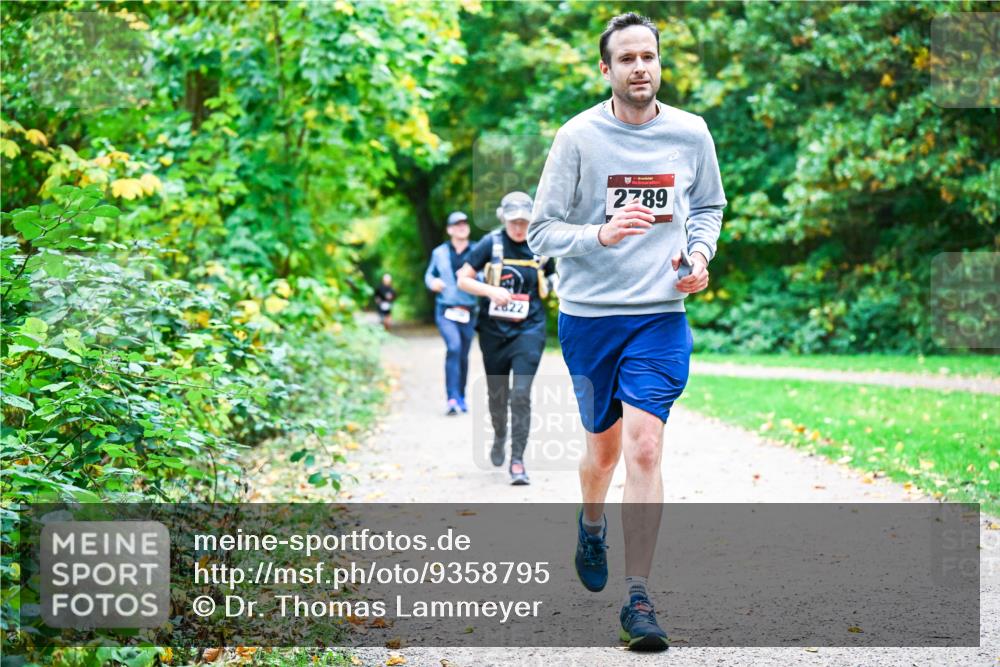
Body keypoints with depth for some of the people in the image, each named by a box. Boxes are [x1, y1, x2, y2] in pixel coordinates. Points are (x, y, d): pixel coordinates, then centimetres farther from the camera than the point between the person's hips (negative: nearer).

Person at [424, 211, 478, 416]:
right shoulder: (440, 253, 7)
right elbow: (429, 274, 19)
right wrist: (432, 282, -3)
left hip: (468, 311, 1)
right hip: (445, 309, -1)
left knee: (463, 355, 10)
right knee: (454, 347, -22)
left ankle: (461, 398, 26)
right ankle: (452, 398, -25)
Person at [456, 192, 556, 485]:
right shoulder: (491, 244, -3)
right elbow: (463, 279, -3)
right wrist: (491, 291, -17)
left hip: (528, 331, -1)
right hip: (494, 331, 1)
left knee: (521, 394, -13)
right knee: (497, 395, 13)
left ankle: (518, 461, -9)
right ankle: (500, 437, 44)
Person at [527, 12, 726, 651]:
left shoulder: (690, 133, 2)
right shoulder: (578, 137, -5)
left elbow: (709, 207, 19)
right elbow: (541, 230, -4)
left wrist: (700, 253, -1)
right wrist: (600, 235, -22)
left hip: (661, 313, 0)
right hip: (588, 312, 0)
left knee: (643, 445, -13)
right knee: (604, 443, 13)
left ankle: (638, 597, -9)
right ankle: (592, 527, 48)